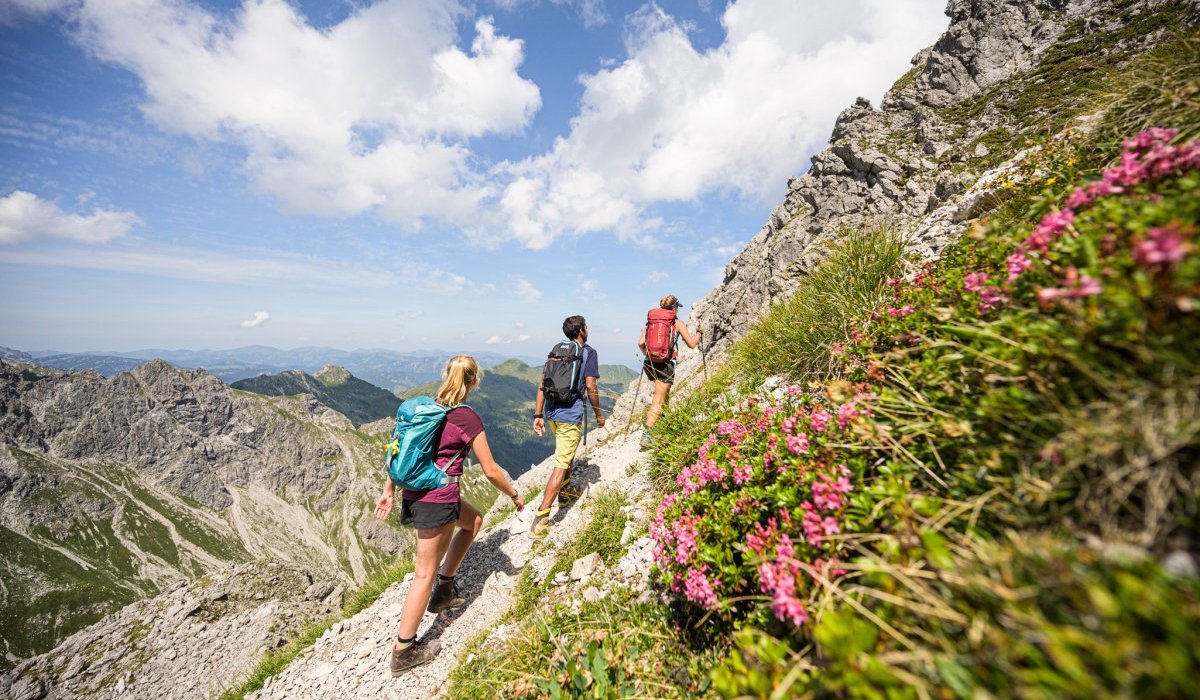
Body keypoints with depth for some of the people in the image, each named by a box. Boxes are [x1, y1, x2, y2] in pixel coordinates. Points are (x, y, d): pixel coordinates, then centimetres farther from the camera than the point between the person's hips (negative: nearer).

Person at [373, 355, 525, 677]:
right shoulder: (469, 418, -17)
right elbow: (491, 471, -13)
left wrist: (389, 491, 19)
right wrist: (514, 495, 3)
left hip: (414, 491, 8)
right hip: (438, 498, -8)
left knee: (473, 520, 27)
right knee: (425, 573, 9)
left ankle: (445, 589, 34)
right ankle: (402, 653, 26)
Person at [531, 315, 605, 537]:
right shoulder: (589, 352, -3)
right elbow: (590, 387, -11)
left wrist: (538, 415, 8)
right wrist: (599, 413, 1)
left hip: (551, 413, 7)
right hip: (570, 415, -7)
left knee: (567, 454, 29)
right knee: (561, 465, -3)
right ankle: (541, 517, -5)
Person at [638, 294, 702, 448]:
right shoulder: (678, 323, 1)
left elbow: (641, 343, 3)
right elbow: (691, 344, 4)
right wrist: (699, 332, 22)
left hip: (649, 364, 5)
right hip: (665, 365, -5)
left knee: (664, 392, 29)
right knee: (658, 402, -3)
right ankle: (646, 434, -9)